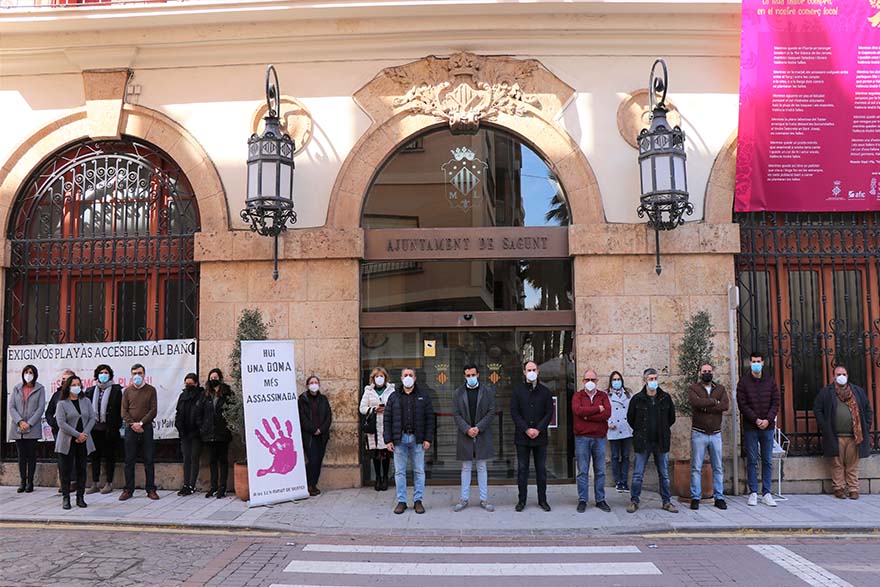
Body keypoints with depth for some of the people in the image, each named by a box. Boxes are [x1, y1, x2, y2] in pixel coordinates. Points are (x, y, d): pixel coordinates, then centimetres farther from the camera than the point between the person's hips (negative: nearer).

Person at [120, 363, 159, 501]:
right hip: (130, 429, 1)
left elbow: (153, 410, -1)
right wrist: (133, 424, -10)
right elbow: (124, 411, 3)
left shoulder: (151, 390, 6)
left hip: (146, 428, -1)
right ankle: (128, 490, 11)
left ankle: (151, 489, 6)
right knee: (129, 461, 3)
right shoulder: (127, 391, 10)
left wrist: (141, 423, -12)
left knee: (149, 460, 1)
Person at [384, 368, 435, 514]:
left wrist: (428, 439, -4)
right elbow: (387, 420, 5)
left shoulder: (423, 397, 7)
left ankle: (418, 501, 12)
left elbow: (430, 419, 4)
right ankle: (401, 501, 11)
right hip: (399, 439, 0)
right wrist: (388, 440, -3)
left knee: (419, 471, 3)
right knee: (399, 471, 3)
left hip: (417, 439, 0)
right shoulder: (394, 397, 8)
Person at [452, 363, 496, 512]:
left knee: (482, 468, 6)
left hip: (483, 435, 0)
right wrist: (467, 429, -13)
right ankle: (464, 499, 14)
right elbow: (456, 414, 0)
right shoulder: (458, 393, 4)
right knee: (466, 468, 7)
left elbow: (491, 412, -2)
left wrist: (478, 428, -12)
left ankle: (484, 499, 12)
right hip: (465, 435, 0)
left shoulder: (487, 391, 2)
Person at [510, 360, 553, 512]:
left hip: (540, 437, 1)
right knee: (522, 469, 4)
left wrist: (538, 429, -10)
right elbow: (514, 412, -1)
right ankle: (522, 500, 11)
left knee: (541, 469, 6)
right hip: (522, 437, -1)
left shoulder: (545, 391, 7)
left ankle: (542, 500, 15)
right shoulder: (517, 390, 4)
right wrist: (526, 429, -11)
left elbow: (549, 413, 3)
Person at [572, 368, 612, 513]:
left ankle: (600, 500, 18)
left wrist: (587, 416, -11)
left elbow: (607, 413, -8)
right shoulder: (578, 395, 4)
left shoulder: (603, 396, 8)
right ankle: (582, 500, 9)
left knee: (600, 471, 8)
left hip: (599, 437, 2)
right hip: (582, 438, -2)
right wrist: (598, 409, -11)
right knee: (582, 471, 2)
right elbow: (577, 410, -16)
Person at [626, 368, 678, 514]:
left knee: (664, 474, 10)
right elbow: (630, 418, 9)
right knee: (638, 474, 1)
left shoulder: (666, 398, 2)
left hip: (661, 442, 2)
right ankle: (634, 501, 10)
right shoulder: (637, 399, -3)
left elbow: (671, 418, 16)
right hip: (642, 442, -2)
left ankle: (666, 501, 20)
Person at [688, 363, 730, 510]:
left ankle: (719, 497, 16)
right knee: (696, 468, 0)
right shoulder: (693, 388, 1)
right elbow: (695, 401, -21)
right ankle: (695, 498, 6)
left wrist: (705, 406, -13)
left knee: (718, 468, 8)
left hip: (716, 434, 3)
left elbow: (726, 405, -9)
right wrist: (714, 401, -12)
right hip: (698, 433, -3)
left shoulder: (720, 388, 9)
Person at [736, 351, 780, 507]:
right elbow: (742, 404, -5)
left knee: (767, 461, 5)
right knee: (752, 461, 2)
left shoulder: (770, 382, 8)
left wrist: (768, 420, -10)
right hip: (750, 427, -2)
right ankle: (753, 493, 8)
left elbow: (776, 403, 4)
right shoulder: (743, 382, 1)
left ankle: (766, 493, 11)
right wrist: (756, 419, -14)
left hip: (768, 426, 2)